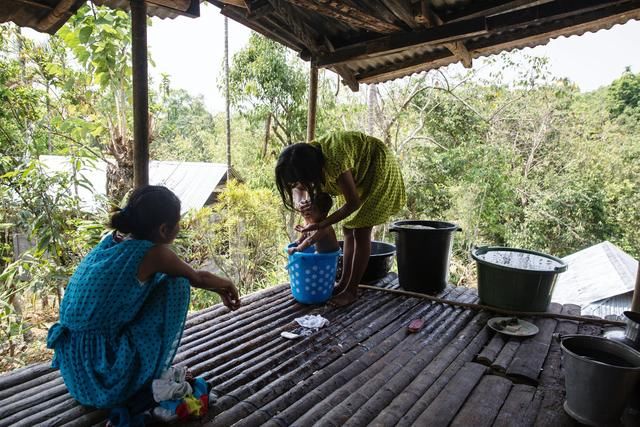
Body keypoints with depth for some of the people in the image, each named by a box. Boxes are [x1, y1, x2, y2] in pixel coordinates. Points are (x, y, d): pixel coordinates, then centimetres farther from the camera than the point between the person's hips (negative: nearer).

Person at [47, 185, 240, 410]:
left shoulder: (114, 240, 5)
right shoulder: (153, 253, -17)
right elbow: (198, 278, 3)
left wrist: (218, 288, 26)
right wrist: (226, 284, 24)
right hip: (108, 379, -8)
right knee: (178, 284, -5)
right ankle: (153, 375, 8)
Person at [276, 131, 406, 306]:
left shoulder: (334, 162, -40)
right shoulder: (304, 157, -18)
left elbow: (353, 203, -29)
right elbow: (298, 190, -5)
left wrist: (321, 224, -28)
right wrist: (299, 204, -28)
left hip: (378, 166, -8)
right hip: (359, 171, 8)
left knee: (361, 230, -10)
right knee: (348, 228, 6)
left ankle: (352, 290, -1)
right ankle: (343, 282, 15)